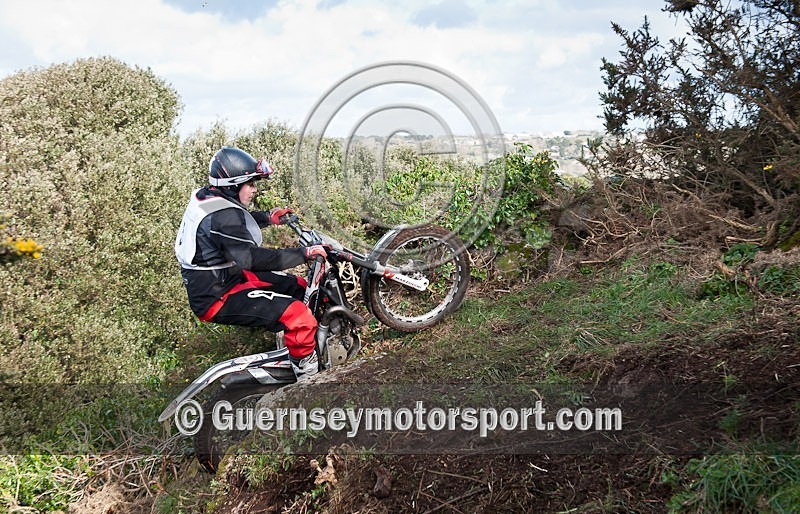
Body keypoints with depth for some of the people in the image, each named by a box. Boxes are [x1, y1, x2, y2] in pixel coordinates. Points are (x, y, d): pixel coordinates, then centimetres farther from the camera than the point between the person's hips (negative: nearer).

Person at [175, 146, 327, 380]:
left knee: (298, 287, 15)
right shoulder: (223, 215, -25)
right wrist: (303, 254, -35)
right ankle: (307, 373, -4)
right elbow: (251, 258, -36)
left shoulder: (205, 196, 6)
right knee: (299, 315, -23)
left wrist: (267, 217, 23)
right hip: (217, 298, -11)